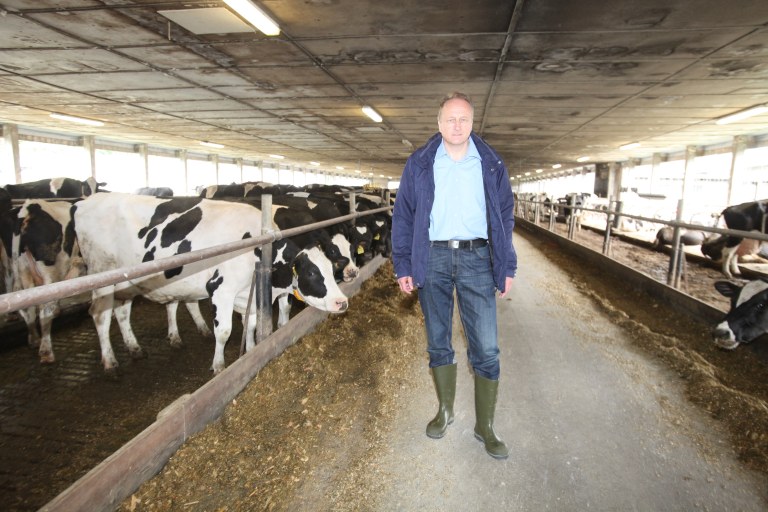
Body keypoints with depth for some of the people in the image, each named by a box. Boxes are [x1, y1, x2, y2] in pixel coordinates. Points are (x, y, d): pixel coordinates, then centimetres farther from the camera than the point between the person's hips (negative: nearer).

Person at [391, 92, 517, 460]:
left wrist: (507, 267, 4)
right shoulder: (419, 164, 4)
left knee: (486, 349, 0)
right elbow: (403, 217, 4)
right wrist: (403, 266, -2)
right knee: (438, 342, 11)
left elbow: (505, 216, 9)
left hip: (477, 257, 0)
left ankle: (485, 426, 19)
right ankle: (445, 411, 32)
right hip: (432, 257, 0)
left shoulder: (491, 164, 6)